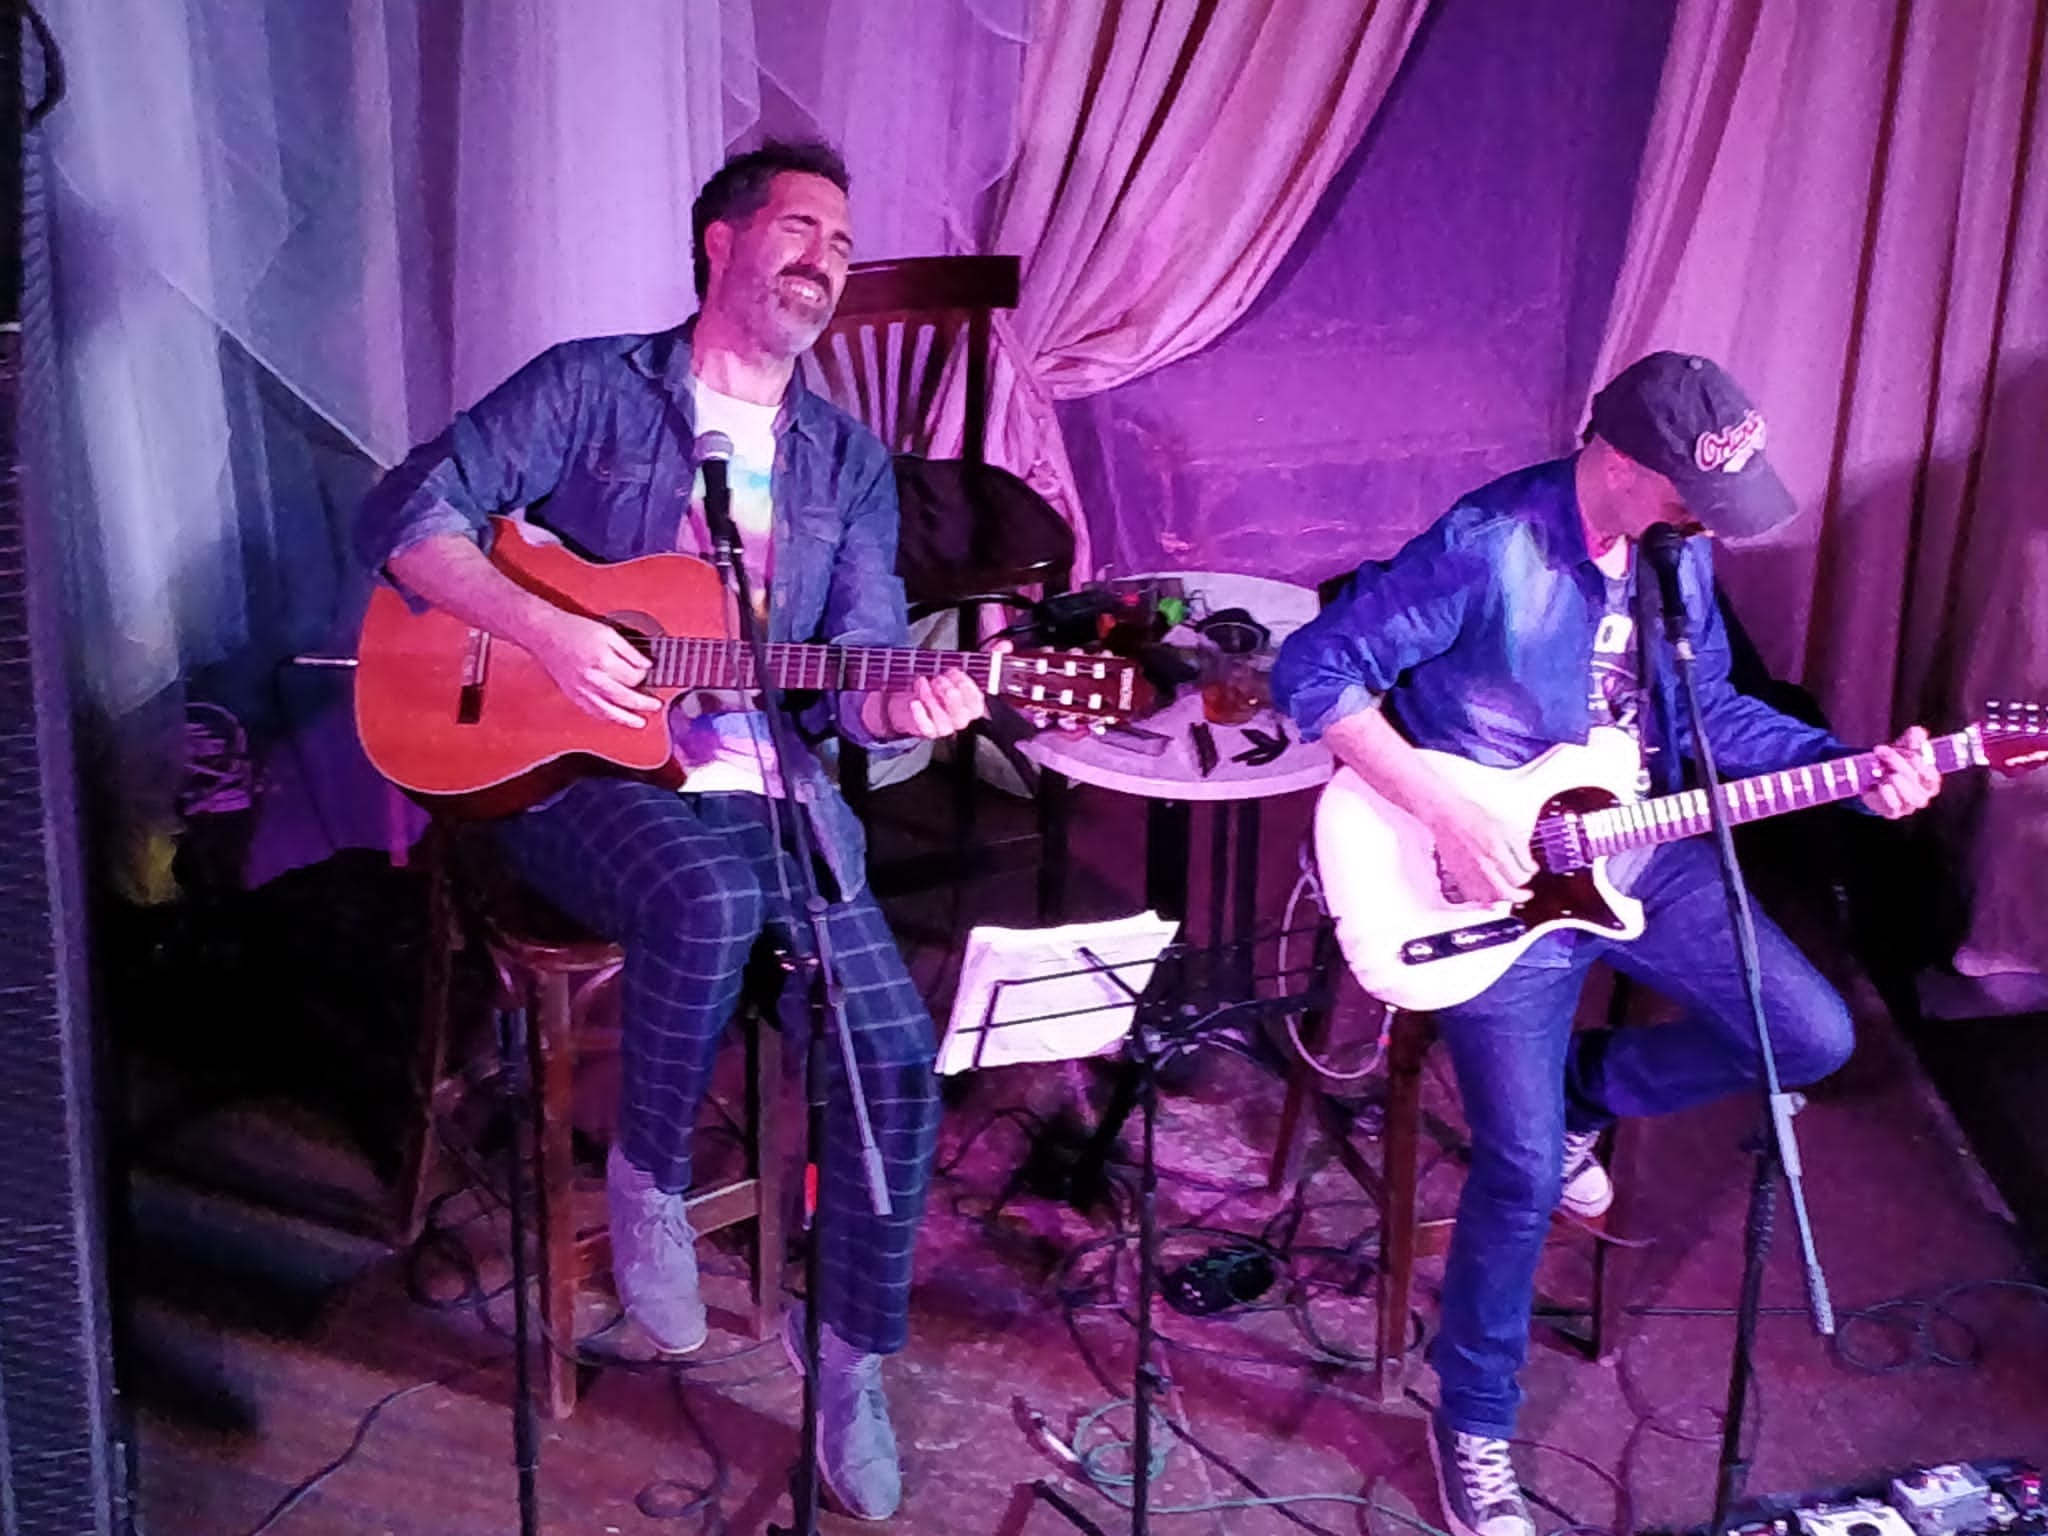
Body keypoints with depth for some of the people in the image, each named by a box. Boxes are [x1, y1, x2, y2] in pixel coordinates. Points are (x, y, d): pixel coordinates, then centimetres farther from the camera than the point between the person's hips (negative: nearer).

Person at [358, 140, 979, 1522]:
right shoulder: (591, 389, 1)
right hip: (578, 768, -3)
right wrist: (548, 632, -20)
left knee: (897, 1054, -14)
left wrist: (903, 707, -19)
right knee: (710, 899, -38)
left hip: (769, 784, 4)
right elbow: (408, 513, -6)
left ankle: (854, 1363, 7)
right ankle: (648, 1178, -8)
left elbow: (855, 672, 5)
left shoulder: (849, 461, 13)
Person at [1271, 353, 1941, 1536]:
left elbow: (1705, 707, 12)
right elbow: (1314, 672, -22)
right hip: (1500, 871, -7)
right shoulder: (1487, 549, -24)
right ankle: (1473, 1422, 14)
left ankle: (1591, 1090, 28)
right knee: (1526, 1172, -11)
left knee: (1816, 1040, 4)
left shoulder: (1681, 550, -1)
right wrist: (1450, 817, -26)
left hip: (1640, 854, 7)